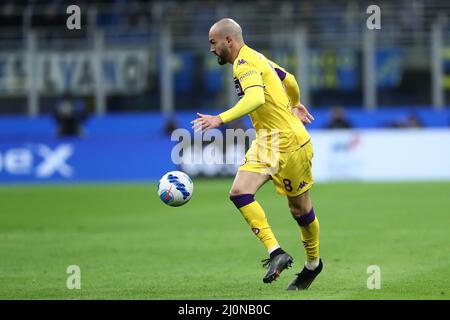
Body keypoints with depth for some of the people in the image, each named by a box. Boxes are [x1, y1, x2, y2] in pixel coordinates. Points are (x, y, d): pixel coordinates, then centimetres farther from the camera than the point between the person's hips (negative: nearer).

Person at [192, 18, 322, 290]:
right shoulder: (254, 58, 12)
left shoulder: (245, 62, -17)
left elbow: (256, 98, -35)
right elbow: (290, 80, 26)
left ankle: (313, 263, 26)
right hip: (266, 143, 9)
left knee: (300, 209, 5)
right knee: (240, 192, -11)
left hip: (290, 143, -9)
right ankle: (276, 253, -14)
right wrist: (295, 104, 46)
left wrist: (220, 119, -43)